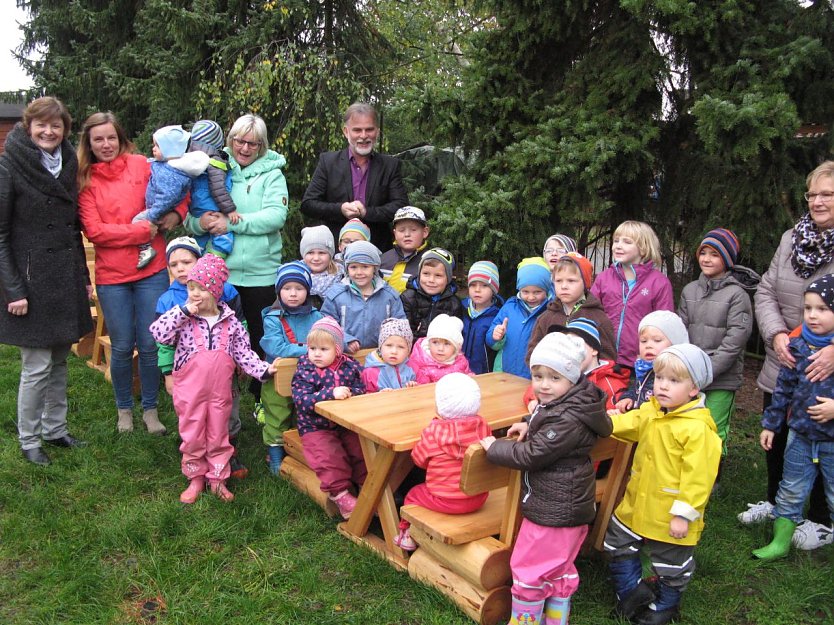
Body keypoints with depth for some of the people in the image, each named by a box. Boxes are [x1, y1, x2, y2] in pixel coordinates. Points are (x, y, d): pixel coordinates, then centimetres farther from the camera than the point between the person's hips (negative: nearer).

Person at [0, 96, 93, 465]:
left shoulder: (67, 165, 11)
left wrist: (83, 276, 14)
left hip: (66, 280, 6)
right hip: (31, 282, -6)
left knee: (60, 361, 13)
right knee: (37, 366, -1)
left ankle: (55, 429, 28)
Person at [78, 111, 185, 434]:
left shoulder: (141, 165, 2)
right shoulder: (85, 180, 1)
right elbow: (94, 231, -7)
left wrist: (176, 214, -9)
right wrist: (142, 230, -12)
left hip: (152, 271, 0)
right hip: (111, 275, 0)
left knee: (150, 345, 6)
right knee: (122, 347, 8)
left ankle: (150, 409, 24)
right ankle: (124, 409, 29)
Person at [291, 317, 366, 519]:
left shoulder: (350, 367, 4)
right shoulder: (304, 372, -5)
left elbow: (362, 389, 4)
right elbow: (302, 401, -19)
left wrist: (349, 394, -19)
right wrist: (331, 394, -30)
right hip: (316, 428, -3)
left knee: (363, 449, -15)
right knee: (330, 456, -25)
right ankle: (339, 493, -14)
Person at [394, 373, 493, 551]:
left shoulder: (433, 431, -21)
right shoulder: (483, 426, -11)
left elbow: (419, 459, -5)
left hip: (446, 501, -5)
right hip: (479, 498, 5)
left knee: (412, 495, 23)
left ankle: (407, 533, 36)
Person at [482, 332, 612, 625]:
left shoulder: (568, 420, -28)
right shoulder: (557, 405, 3)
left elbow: (531, 455, -26)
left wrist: (493, 447, -13)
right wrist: (531, 425, 7)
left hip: (555, 511, -10)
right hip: (561, 507, 10)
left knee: (529, 571, 6)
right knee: (559, 570, 24)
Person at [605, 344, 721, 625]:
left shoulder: (698, 429, -26)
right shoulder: (650, 412, -1)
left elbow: (698, 476, -26)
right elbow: (624, 424, 10)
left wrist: (684, 514, -23)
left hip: (670, 514, -7)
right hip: (637, 504, 7)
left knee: (671, 564, 15)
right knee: (619, 542, 20)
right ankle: (633, 590, 40)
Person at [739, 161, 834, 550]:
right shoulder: (791, 238, 5)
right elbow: (765, 292, 5)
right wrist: (777, 333, -11)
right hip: (781, 366, 5)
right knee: (775, 438, 19)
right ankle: (775, 501, 42)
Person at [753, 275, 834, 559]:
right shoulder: (798, 346, -3)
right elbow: (784, 387, 6)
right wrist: (771, 423, 8)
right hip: (800, 436, 4)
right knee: (790, 493, 16)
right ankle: (780, 543, 31)